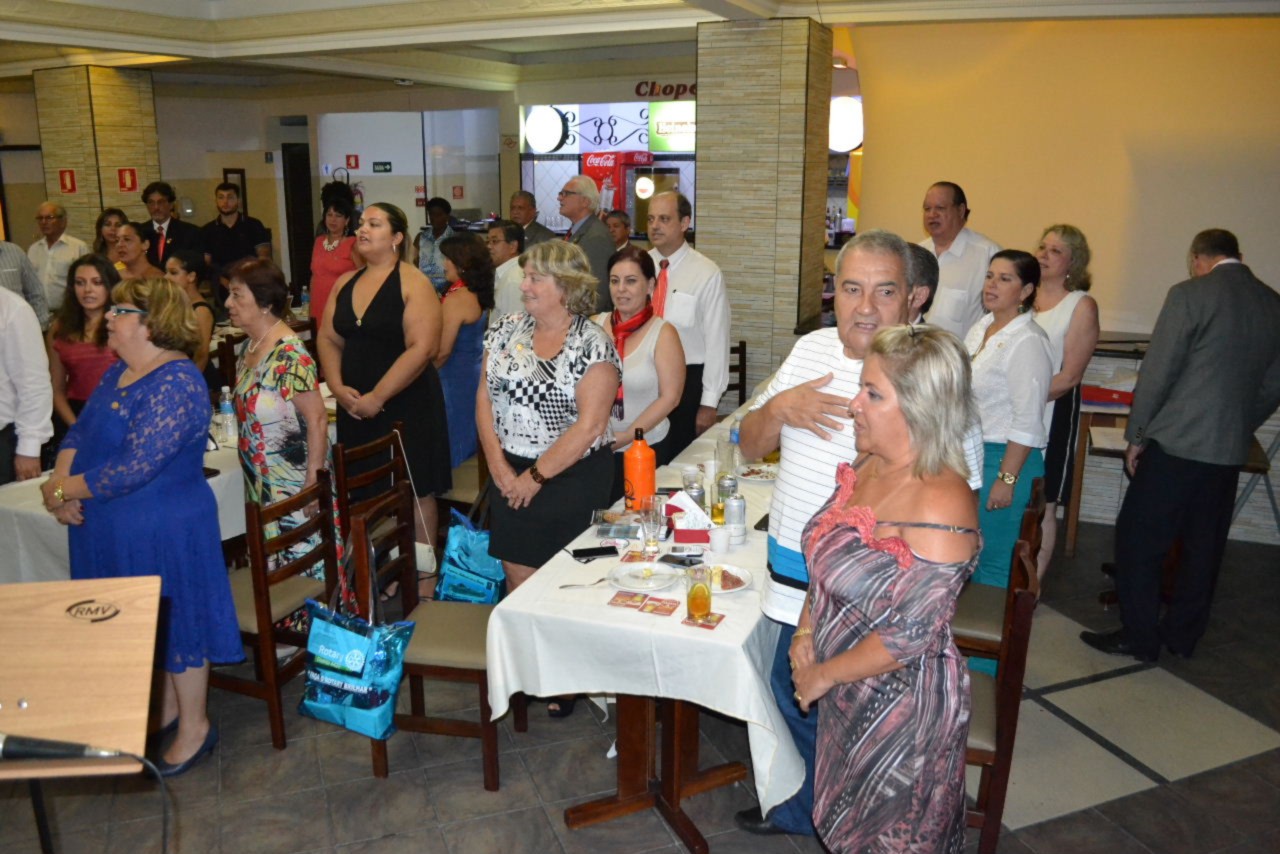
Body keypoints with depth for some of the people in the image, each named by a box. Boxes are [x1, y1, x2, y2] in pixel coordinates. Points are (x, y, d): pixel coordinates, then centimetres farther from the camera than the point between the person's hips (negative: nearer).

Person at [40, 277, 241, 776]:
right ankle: (167, 707, 38)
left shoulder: (175, 385, -23)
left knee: (175, 623, 6)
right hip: (115, 531, 9)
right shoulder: (119, 372, 8)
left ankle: (195, 728, 22)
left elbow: (135, 468, -27)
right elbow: (79, 432, 12)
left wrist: (63, 491, -16)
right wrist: (61, 482, -7)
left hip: (165, 532, -9)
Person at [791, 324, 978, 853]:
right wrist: (805, 633, -2)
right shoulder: (868, 464, -3)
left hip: (901, 707, -8)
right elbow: (828, 561, 10)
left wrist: (823, 675, -15)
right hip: (848, 696, 8)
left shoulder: (940, 503, -29)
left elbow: (911, 636, -27)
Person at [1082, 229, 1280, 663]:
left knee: (1137, 540, 4)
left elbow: (1157, 372, -11)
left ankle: (1139, 636, 10)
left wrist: (1136, 435, -1)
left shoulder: (1190, 295, -10)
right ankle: (1183, 635, 27)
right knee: (1203, 546, 16)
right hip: (1231, 450, 7)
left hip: (1176, 443, -7)